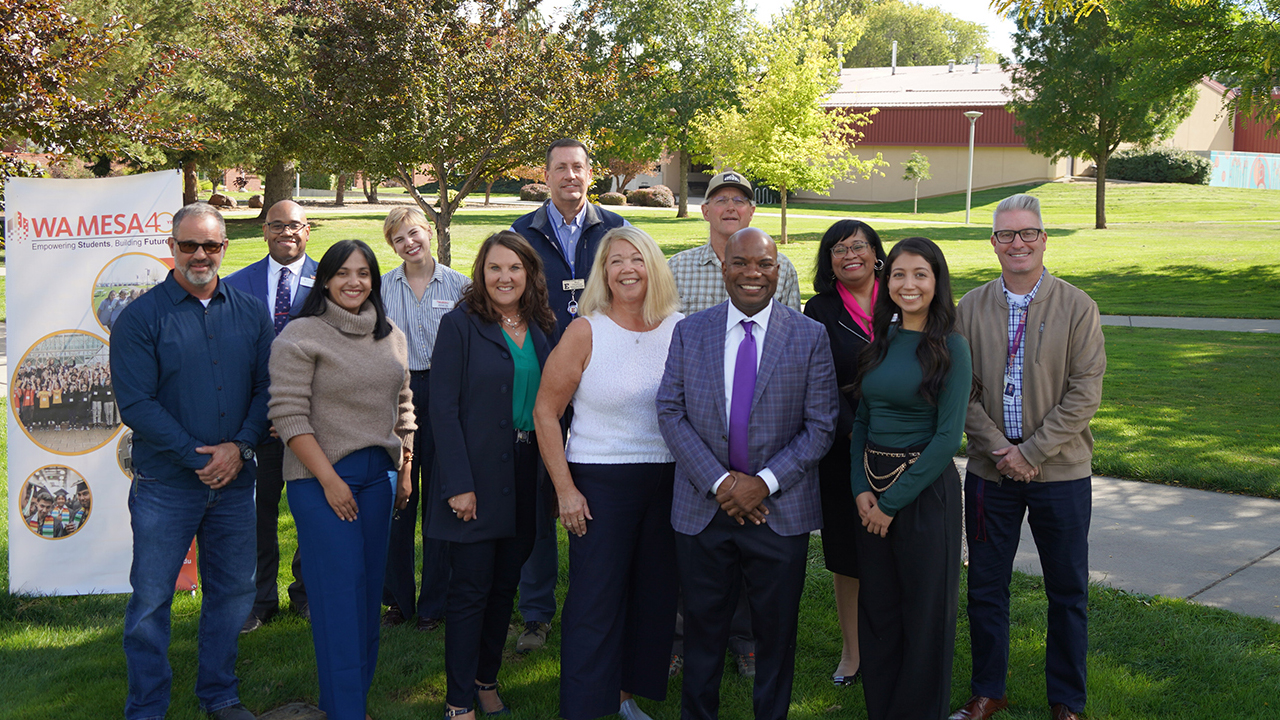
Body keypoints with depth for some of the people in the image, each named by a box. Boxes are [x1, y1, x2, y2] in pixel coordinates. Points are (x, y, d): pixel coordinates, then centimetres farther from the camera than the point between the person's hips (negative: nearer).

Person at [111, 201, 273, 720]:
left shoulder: (249, 314, 6)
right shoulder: (141, 317, -5)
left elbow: (266, 387, 4)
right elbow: (136, 404, -11)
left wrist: (240, 447, -12)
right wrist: (197, 457, -15)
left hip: (235, 480, 4)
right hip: (165, 483, -3)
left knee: (233, 591, 12)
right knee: (151, 599, 2)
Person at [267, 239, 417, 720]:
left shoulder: (392, 337, 12)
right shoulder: (300, 337, -8)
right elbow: (289, 415, -13)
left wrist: (404, 472, 14)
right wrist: (328, 480, -15)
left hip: (378, 475, 6)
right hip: (321, 478, -6)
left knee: (370, 587, 9)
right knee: (338, 590, -5)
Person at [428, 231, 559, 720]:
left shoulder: (543, 330, 9)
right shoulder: (460, 325, -7)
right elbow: (444, 409, -11)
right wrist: (459, 484, -17)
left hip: (527, 475, 5)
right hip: (477, 478, -5)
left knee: (505, 586, 13)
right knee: (471, 590, 0)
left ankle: (487, 681, 28)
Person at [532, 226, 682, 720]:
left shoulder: (680, 330, 2)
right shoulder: (586, 332, -7)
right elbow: (545, 411, -5)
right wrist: (565, 489, -9)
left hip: (667, 481, 4)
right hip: (600, 482, -4)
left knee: (654, 595, 12)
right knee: (595, 600, 0)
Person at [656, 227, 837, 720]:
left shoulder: (810, 337, -2)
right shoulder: (689, 333, 2)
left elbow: (820, 425, -4)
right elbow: (670, 413, -2)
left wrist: (764, 482, -15)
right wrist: (719, 482, -13)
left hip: (780, 508, -1)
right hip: (703, 507, 1)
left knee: (776, 630, 11)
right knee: (703, 626, 13)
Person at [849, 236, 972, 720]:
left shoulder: (950, 348, -10)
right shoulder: (881, 342, 6)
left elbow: (948, 436, -14)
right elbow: (861, 419, 11)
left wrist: (893, 500, -13)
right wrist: (861, 489, -3)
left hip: (925, 487, -5)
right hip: (872, 486, 5)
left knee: (925, 609, 6)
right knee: (876, 606, 13)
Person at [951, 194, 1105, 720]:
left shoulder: (1077, 307, -4)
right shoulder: (971, 307, 2)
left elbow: (1085, 394, -8)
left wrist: (1031, 451, -14)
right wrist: (999, 450, -11)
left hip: (1061, 473, -2)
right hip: (989, 472, 2)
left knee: (1067, 593, 9)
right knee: (986, 588, 10)